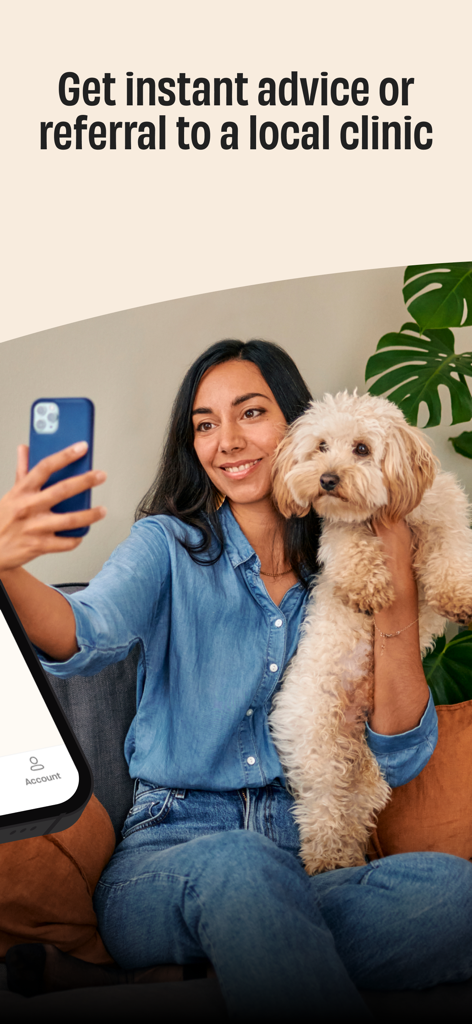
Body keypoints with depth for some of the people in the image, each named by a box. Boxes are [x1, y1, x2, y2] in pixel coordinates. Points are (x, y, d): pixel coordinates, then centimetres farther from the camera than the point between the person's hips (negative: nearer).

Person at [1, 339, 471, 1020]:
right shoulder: (169, 547, 4)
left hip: (308, 873, 4)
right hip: (168, 857, -3)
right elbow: (91, 637, -19)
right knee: (238, 863, -39)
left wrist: (398, 600, -7)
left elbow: (400, 760, 3)